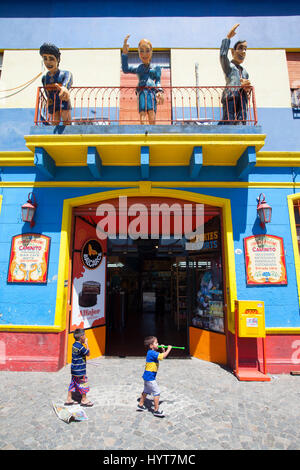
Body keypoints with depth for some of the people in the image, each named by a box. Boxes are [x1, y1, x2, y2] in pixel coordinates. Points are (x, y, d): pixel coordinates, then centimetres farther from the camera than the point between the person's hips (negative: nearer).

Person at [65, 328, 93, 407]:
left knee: (73, 384, 18)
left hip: (74, 369, 9)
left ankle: (69, 399, 26)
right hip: (80, 370, -9)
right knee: (83, 384, 7)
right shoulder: (80, 346, -25)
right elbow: (88, 354, -13)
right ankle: (84, 400, 21)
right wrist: (86, 344, -9)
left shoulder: (74, 345, 3)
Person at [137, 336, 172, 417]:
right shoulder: (152, 353, -23)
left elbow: (162, 356, 15)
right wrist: (169, 349, -17)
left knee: (146, 391, 23)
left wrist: (163, 350, 0)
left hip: (147, 376, 10)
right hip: (150, 377, -10)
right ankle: (156, 410, 7)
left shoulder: (152, 352, 8)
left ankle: (140, 405, 35)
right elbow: (163, 356, -29)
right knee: (157, 393, -2)